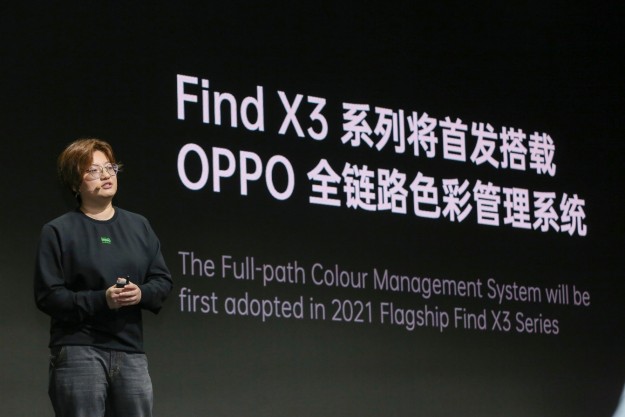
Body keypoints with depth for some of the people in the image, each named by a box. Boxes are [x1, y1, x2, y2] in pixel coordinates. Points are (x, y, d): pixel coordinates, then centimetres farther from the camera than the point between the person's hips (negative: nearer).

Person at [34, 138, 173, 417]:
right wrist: (101, 300, -19)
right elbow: (48, 295, -8)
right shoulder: (58, 232, -1)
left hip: (130, 351, 5)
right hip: (78, 351, -5)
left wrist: (141, 293, -11)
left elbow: (163, 280, 12)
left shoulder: (138, 226, 14)